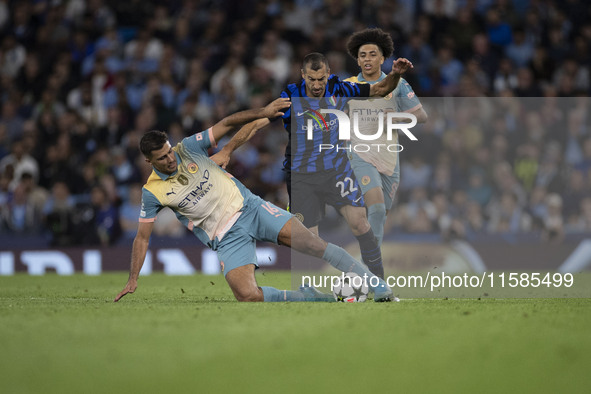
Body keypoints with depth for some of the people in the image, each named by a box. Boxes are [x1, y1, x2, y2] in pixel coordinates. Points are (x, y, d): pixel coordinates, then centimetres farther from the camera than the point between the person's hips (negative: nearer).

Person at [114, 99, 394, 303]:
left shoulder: (188, 148, -4)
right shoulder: (152, 192, -6)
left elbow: (228, 123, -1)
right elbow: (142, 237, 1)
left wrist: (261, 113, -14)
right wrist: (132, 279, -5)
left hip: (250, 209, 1)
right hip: (226, 239, -1)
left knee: (314, 244, -13)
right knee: (246, 295, -24)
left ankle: (381, 290, -9)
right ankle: (310, 298, -6)